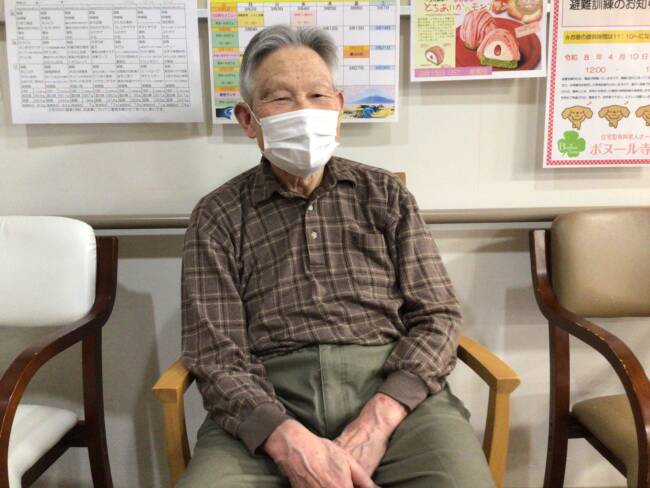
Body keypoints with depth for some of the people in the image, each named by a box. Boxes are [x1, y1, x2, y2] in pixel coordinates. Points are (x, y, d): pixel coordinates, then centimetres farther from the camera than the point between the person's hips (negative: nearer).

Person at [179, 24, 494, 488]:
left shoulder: (385, 193, 11)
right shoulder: (218, 216, 6)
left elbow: (437, 315, 5)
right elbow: (217, 355, -2)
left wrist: (379, 419, -11)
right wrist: (290, 443, -19)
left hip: (392, 391, 2)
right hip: (270, 401, -1)